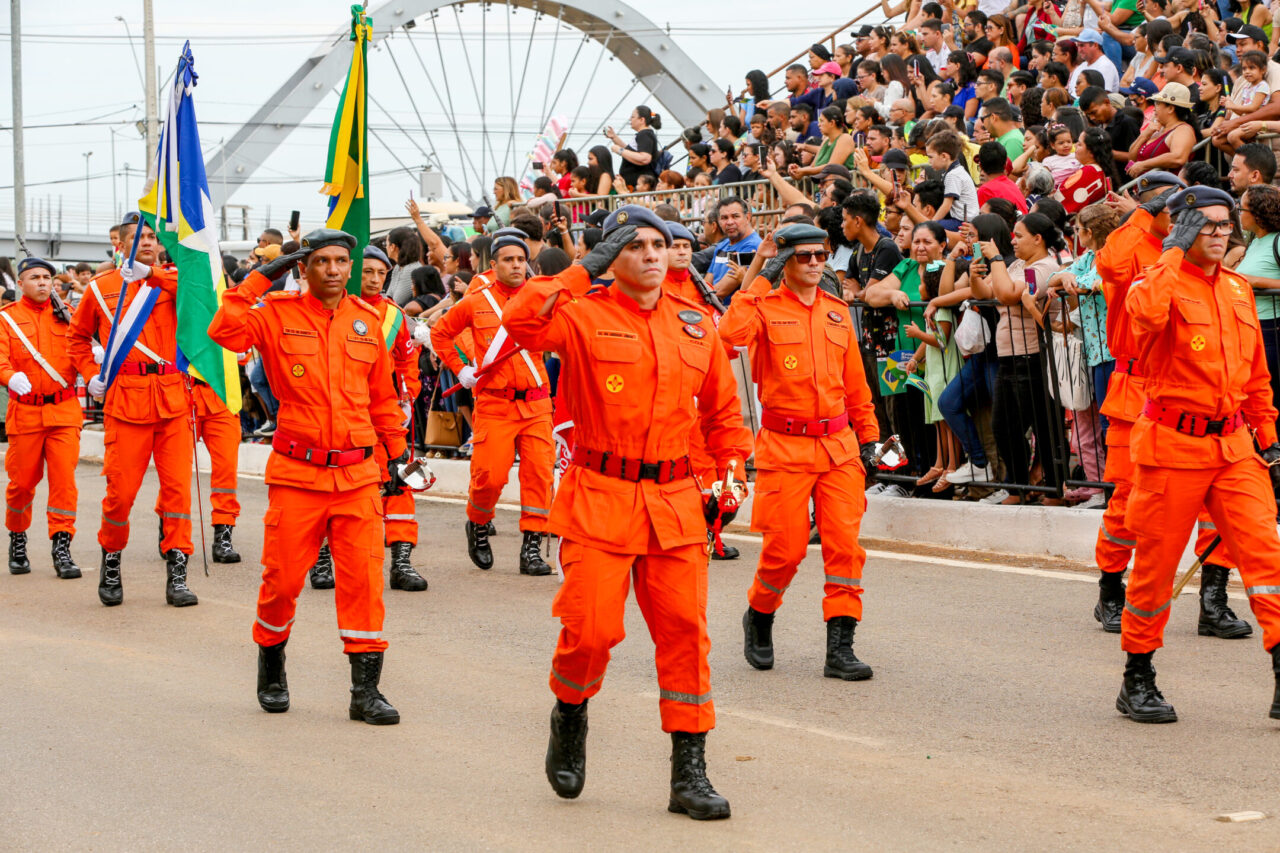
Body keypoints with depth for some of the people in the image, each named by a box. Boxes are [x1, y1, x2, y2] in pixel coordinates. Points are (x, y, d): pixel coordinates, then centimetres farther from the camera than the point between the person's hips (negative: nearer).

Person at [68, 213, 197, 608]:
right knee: (121, 489, 0)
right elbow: (78, 335, 23)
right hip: (126, 399, 0)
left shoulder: (172, 282, 8)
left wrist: (152, 272, -18)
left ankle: (176, 573, 2)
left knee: (177, 485, -3)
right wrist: (91, 375, 10)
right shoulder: (102, 288, 8)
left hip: (173, 398, 1)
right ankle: (111, 562, 23)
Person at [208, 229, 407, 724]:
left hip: (358, 474, 2)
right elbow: (224, 330, -20)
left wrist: (395, 450, 18)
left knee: (364, 579, -4)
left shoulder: (367, 321, 9)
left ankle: (365, 690, 1)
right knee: (282, 577, 4)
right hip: (297, 474, -2)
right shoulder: (278, 315, -1)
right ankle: (271, 672, 29)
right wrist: (261, 277, -16)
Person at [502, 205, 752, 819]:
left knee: (685, 630, 0)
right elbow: (519, 322, -23)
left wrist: (729, 470, 10)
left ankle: (689, 773, 6)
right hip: (600, 498, -4)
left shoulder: (696, 325, 11)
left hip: (675, 503, 4)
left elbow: (722, 409, 22)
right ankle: (570, 714, 26)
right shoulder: (584, 314, -3)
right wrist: (585, 270, -19)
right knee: (591, 630, -7)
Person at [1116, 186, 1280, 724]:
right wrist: (1175, 250, -24)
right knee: (1156, 563, 3)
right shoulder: (1160, 282, -7)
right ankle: (1137, 682, 17)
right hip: (1174, 445, -5)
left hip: (1233, 444, 5)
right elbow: (1147, 314, -34)